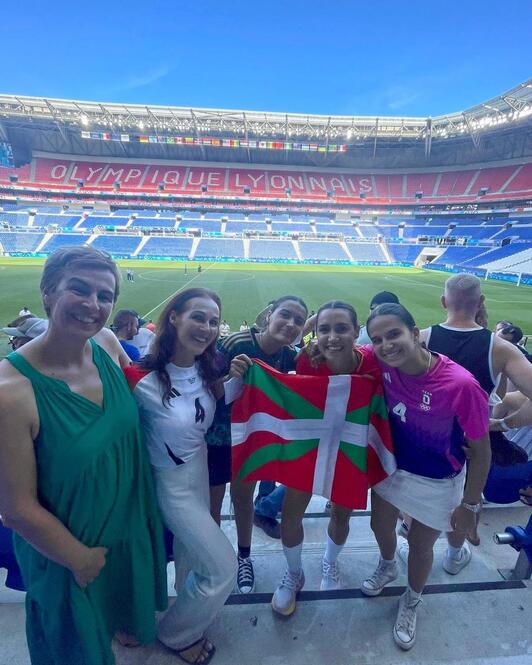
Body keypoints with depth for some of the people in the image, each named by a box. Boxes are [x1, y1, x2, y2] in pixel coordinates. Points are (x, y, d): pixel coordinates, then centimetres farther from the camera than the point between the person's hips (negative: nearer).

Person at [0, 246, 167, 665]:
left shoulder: (107, 343, -15)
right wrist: (80, 559, -11)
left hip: (131, 525, 6)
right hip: (66, 553, -5)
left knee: (129, 604, 35)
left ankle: (126, 629, 66)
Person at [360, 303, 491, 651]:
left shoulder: (461, 385, -34)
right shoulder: (384, 364, -23)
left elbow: (481, 451, -19)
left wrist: (469, 506, -10)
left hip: (437, 483, -3)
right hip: (391, 466, 4)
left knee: (420, 546, 20)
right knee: (380, 525, 25)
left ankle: (412, 601, 55)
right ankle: (387, 566, 62)